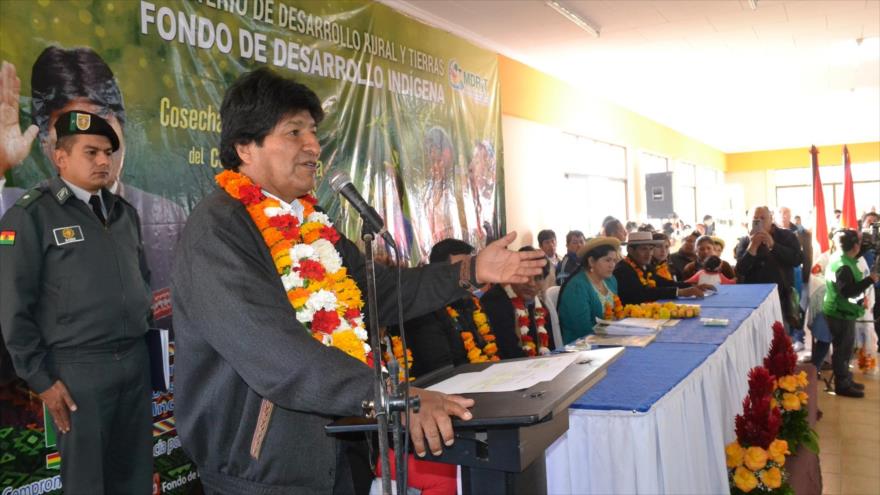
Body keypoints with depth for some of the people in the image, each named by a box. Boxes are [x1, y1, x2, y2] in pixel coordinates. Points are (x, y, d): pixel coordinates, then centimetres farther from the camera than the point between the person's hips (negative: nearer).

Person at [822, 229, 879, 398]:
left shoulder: (838, 258, 8)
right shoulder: (844, 266, -24)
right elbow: (848, 291, -30)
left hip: (841, 312, 10)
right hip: (841, 314, -10)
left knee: (845, 349, 19)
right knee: (842, 350, -1)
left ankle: (846, 380, 29)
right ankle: (842, 385, 8)